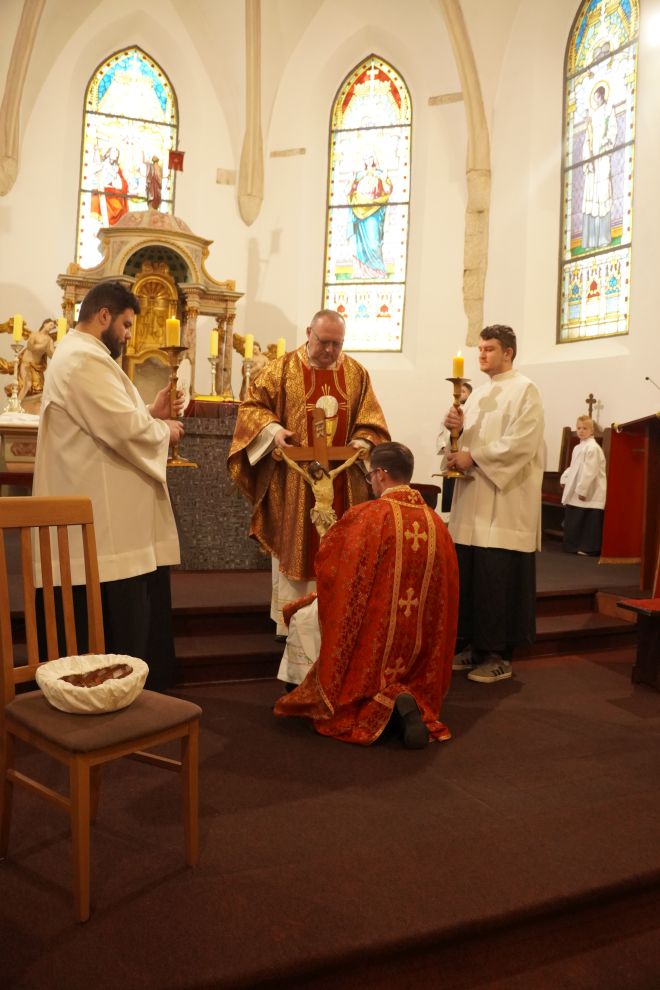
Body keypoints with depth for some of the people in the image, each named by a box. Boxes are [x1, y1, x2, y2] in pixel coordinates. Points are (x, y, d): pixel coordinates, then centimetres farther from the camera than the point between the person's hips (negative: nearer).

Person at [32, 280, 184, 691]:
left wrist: (150, 412, 9)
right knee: (123, 618, -2)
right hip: (109, 517, -12)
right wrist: (165, 430, -6)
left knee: (132, 610, 18)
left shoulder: (80, 354, 19)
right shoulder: (85, 359, -17)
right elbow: (126, 430, -24)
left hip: (107, 510, 12)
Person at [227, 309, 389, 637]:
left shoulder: (357, 374, 8)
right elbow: (252, 406, 1)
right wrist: (272, 429, -17)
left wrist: (362, 442, -12)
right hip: (294, 482, -2)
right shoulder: (281, 368, 1)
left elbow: (371, 420, 8)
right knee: (293, 547, 4)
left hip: (340, 481, 2)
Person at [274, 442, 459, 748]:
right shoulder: (436, 523, -2)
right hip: (422, 640, 6)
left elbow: (326, 562, -6)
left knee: (304, 619, 20)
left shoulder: (365, 515, -17)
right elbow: (446, 588, 8)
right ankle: (408, 697, -1)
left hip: (370, 631, -5)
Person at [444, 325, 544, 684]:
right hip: (473, 500, 7)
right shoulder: (478, 394, 18)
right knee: (469, 576, 8)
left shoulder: (525, 390, -5)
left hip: (505, 502, -7)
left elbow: (522, 444, -17)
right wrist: (456, 426, -4)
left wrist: (472, 458, -16)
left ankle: (499, 654, 5)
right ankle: (473, 644, 19)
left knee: (498, 578, -5)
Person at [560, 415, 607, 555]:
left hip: (591, 493, -10)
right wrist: (565, 478, 9)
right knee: (573, 520, 13)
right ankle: (574, 546, 22)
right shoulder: (577, 448, 15)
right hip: (575, 492, 10)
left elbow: (590, 471, -22)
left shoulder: (593, 448, -16)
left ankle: (589, 548, 3)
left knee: (590, 522, -3)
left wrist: (582, 490, -23)